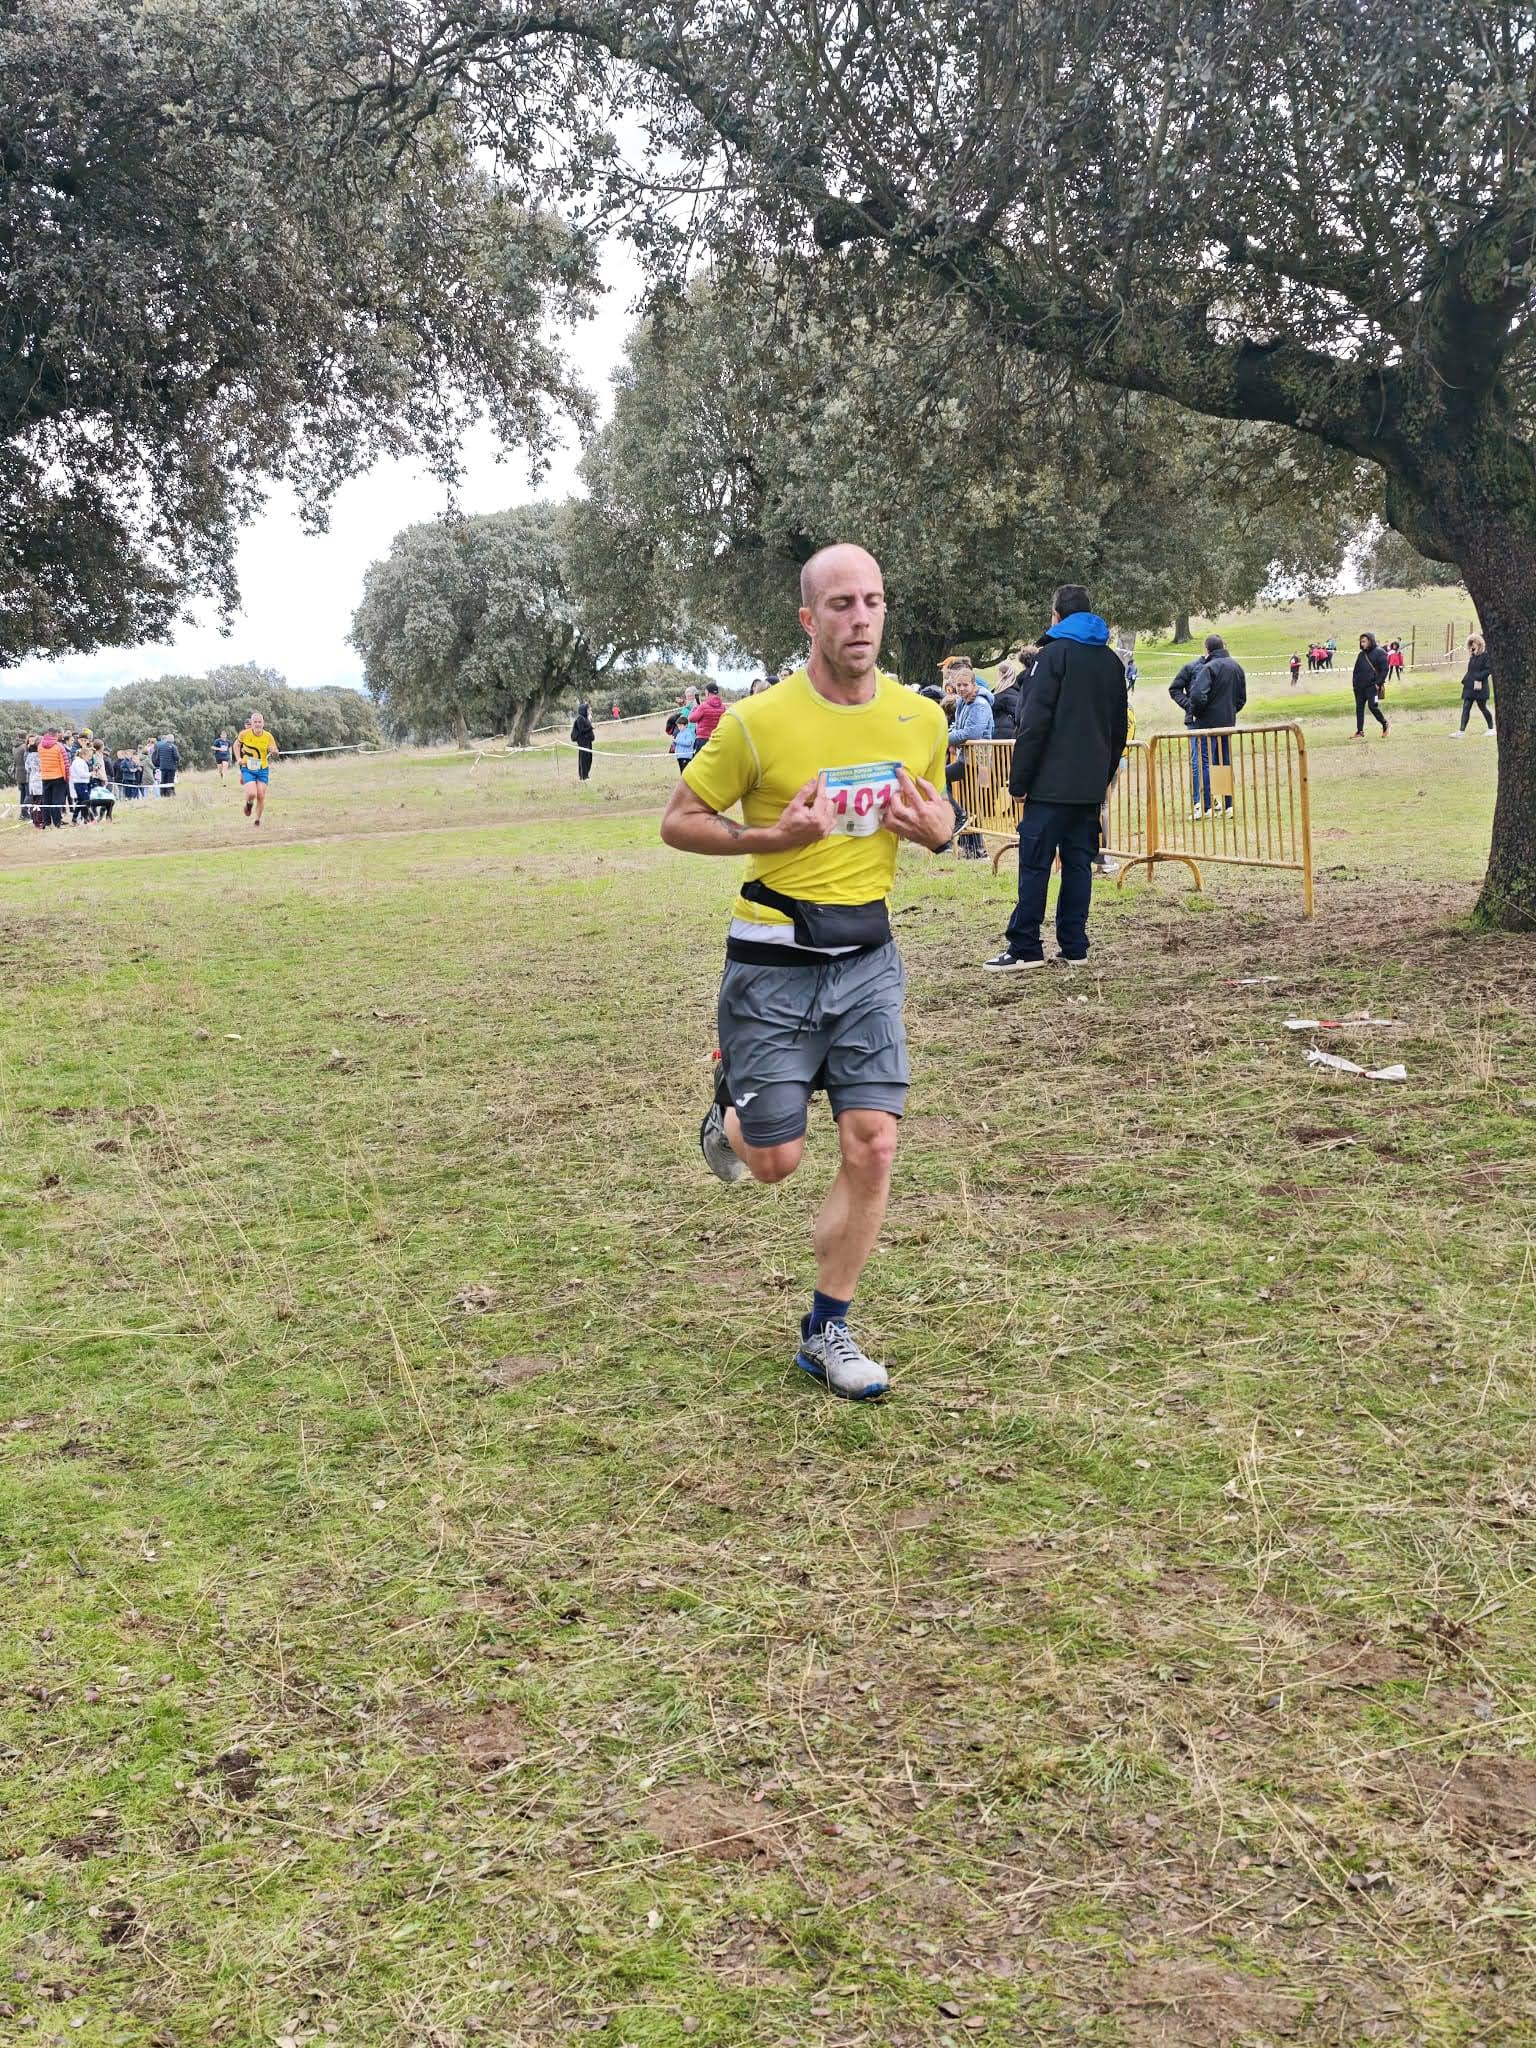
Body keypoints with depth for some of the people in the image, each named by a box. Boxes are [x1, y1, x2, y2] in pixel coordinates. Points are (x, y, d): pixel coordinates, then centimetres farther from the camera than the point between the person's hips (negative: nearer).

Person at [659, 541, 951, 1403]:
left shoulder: (921, 718, 1)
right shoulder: (759, 721, -12)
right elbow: (679, 821, -4)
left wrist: (934, 827, -6)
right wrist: (771, 836, -20)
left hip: (869, 955, 3)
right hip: (774, 957, -3)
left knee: (874, 1146, -4)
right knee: (776, 1161, 2)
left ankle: (827, 1331, 14)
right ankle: (729, 1116, 42)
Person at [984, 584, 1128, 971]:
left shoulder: (1054, 653, -6)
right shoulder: (1111, 661, 15)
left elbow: (1035, 723, -12)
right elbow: (1119, 727, 18)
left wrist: (1019, 780, -9)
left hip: (1052, 782, -7)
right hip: (1092, 785, 7)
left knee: (1035, 863, -5)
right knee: (1079, 861, 8)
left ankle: (1025, 947, -6)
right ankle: (1074, 946, 7)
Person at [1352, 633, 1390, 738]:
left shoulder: (1379, 653, -4)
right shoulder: (1361, 655, 15)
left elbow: (1384, 669, -9)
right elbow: (1356, 670, 21)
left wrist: (1378, 683, -15)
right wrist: (1354, 682, 9)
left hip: (1372, 686, -7)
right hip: (1360, 687, 7)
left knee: (1372, 706, -13)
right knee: (1359, 708, 4)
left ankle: (1385, 725, 5)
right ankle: (1360, 731, 10)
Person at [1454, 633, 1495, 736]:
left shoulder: (1485, 655, -9)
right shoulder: (1472, 656, 15)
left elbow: (1489, 669, -15)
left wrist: (1479, 679, -20)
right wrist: (1465, 681, 9)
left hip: (1480, 687, -7)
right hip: (1469, 686, 7)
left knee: (1482, 707, 4)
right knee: (1466, 708, -2)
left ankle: (1491, 728, 21)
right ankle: (1461, 731, -8)